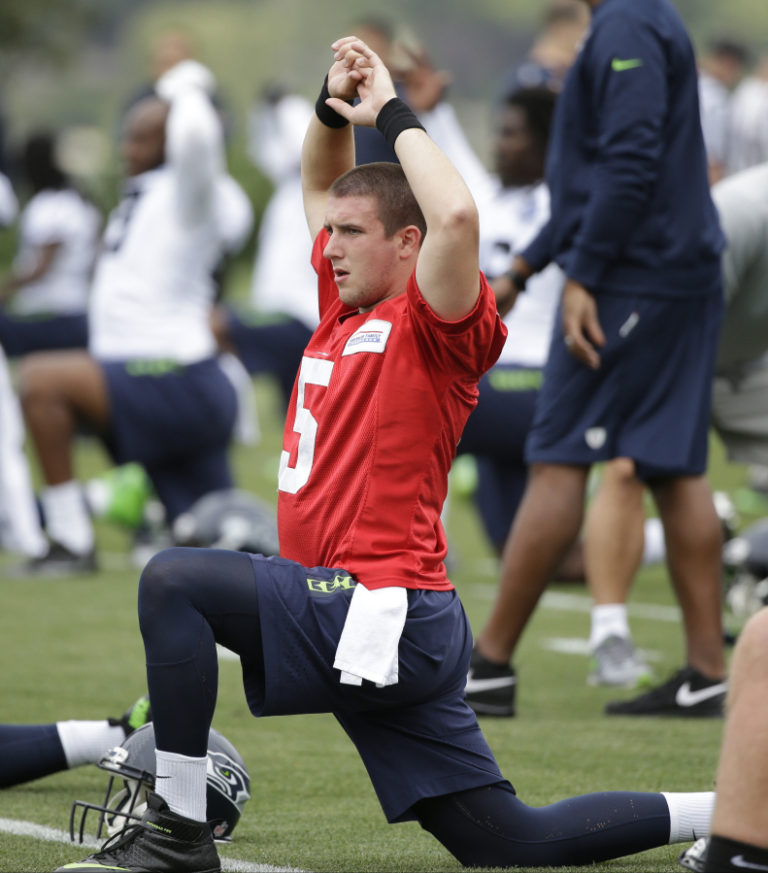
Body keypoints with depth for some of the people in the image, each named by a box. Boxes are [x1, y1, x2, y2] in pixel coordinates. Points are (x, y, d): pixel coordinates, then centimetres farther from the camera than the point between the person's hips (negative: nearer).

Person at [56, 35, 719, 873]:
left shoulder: (436, 325, -7)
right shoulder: (345, 307, 17)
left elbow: (457, 215, -27)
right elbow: (321, 184, 31)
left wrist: (393, 112, -14)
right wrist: (334, 105, 11)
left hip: (383, 609, -10)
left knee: (173, 580, -22)